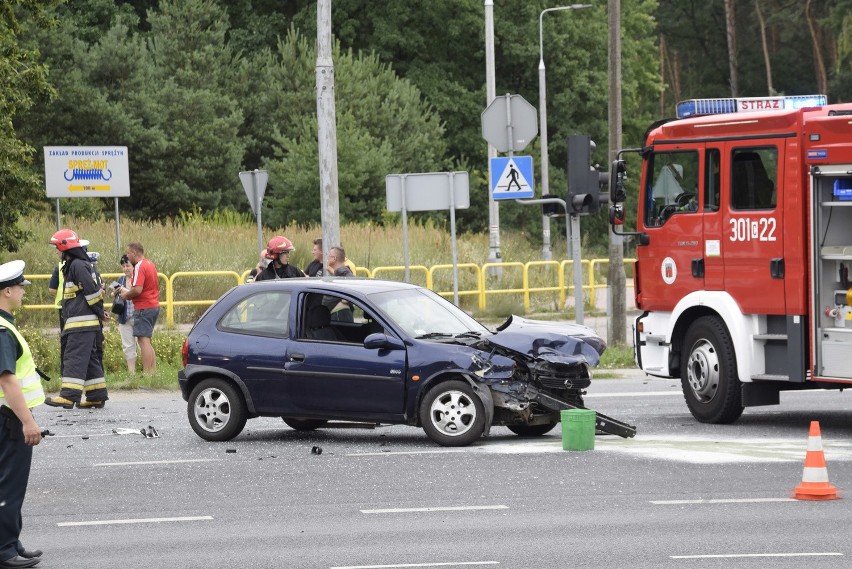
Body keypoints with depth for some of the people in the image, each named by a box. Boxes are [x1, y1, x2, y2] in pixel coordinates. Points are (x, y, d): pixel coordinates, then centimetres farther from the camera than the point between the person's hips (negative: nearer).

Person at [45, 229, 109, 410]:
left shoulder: (78, 265, -13)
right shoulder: (74, 265, 19)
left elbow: (93, 290, -18)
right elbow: (95, 291, 22)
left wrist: (100, 313, -11)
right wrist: (100, 313, 15)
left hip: (82, 322, -11)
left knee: (74, 357, -14)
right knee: (90, 359, 12)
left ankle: (69, 395, -19)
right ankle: (97, 396, 15)